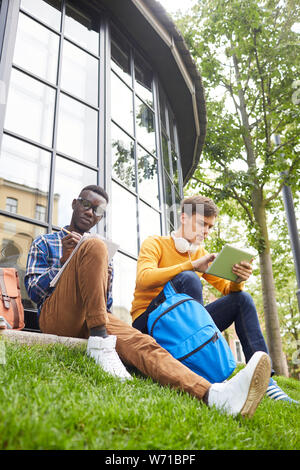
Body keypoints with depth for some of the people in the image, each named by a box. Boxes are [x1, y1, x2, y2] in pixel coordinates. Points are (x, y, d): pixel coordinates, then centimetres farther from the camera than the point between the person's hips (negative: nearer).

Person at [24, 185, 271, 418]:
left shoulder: (105, 257, 28)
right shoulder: (45, 242, 19)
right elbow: (33, 291, 6)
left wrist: (105, 281, -1)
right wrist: (64, 261, -11)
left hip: (92, 320, 3)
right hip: (57, 317, -3)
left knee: (140, 342, -30)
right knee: (95, 246, -25)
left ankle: (214, 394, -54)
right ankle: (100, 343, -29)